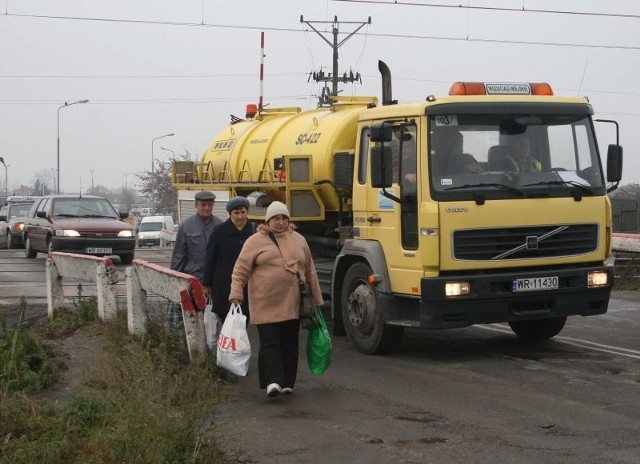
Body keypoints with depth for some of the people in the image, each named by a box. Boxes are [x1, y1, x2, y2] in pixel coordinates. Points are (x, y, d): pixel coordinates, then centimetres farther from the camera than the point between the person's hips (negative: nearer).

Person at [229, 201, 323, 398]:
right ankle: (273, 381, -16)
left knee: (290, 343, 8)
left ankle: (287, 383, 15)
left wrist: (317, 300, 18)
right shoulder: (255, 241, 1)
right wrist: (236, 296, -10)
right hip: (266, 305, -4)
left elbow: (310, 271, 18)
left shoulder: (299, 240, 13)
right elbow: (240, 271, 0)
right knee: (270, 343, -10)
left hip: (293, 305, 4)